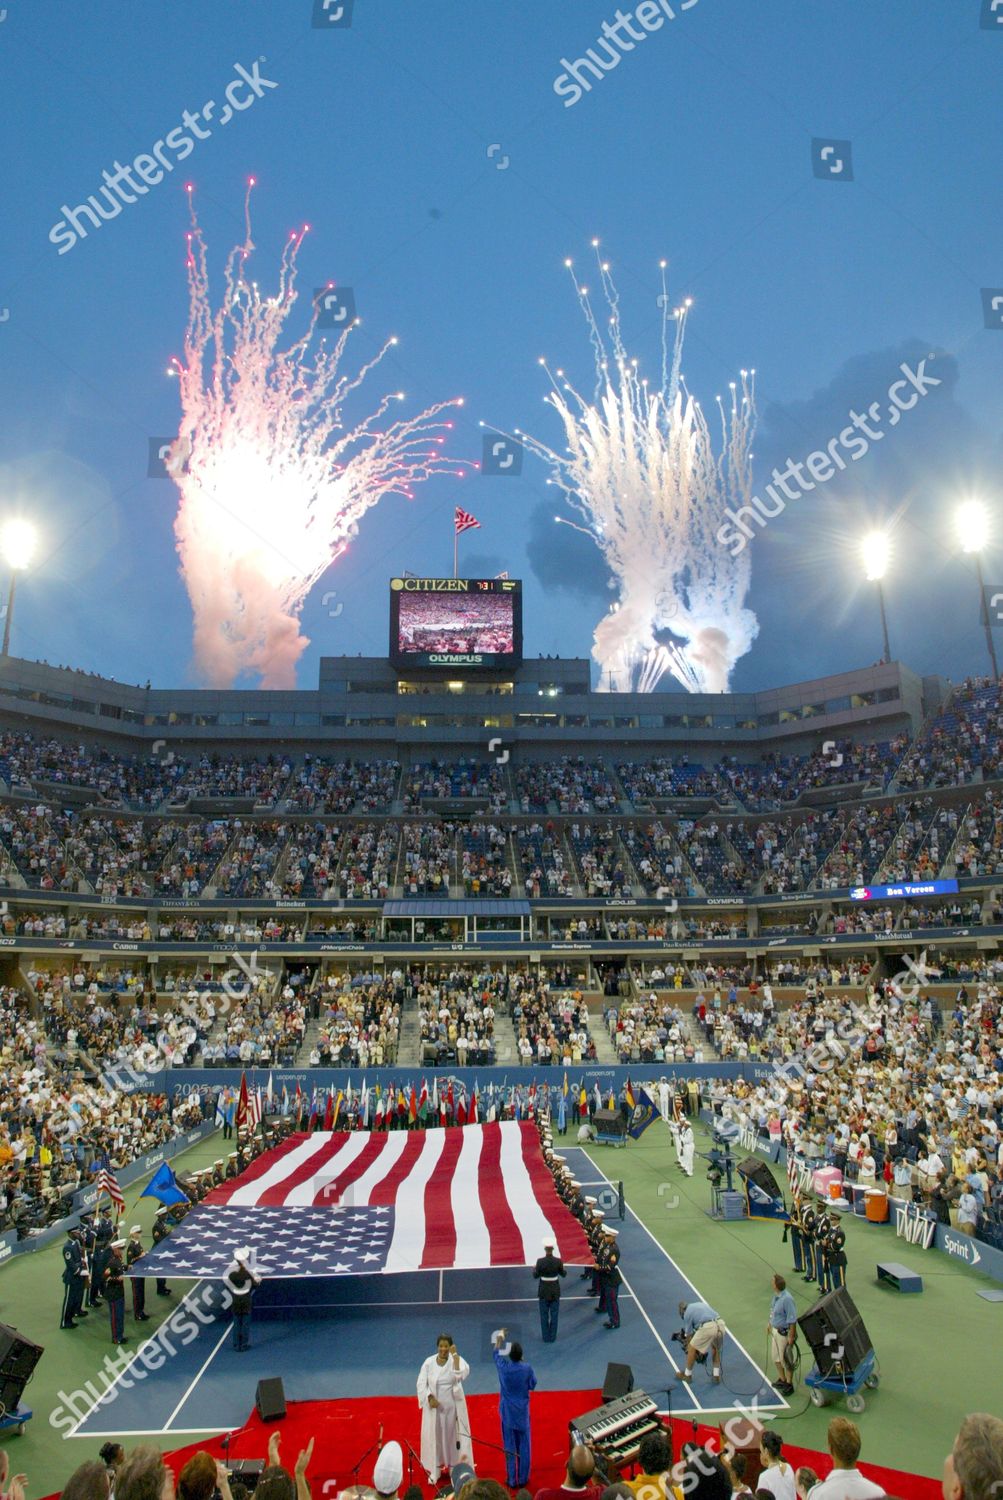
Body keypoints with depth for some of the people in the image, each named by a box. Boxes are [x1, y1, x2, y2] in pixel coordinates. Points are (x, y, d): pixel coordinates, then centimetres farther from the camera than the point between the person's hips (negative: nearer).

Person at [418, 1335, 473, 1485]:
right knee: (434, 1436, 9)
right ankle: (435, 1470, 25)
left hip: (452, 1406, -1)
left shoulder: (457, 1360, -13)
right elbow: (421, 1383, -6)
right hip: (434, 1406, 1)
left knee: (452, 1436, 8)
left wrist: (455, 1355, -32)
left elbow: (463, 1374, -32)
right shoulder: (429, 1362, -9)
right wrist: (430, 1398, -19)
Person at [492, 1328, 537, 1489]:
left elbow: (496, 1353, 5)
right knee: (523, 1446, 14)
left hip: (508, 1412, 0)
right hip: (522, 1412, 0)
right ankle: (522, 1478, 23)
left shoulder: (503, 1366, -16)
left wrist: (500, 1338, 23)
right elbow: (533, 1385, 1)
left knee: (509, 1446, 11)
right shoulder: (527, 1368, -18)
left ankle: (512, 1480, 19)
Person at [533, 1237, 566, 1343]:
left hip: (544, 1291, -1)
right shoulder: (558, 1261, -15)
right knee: (554, 1314, 14)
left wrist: (534, 1269, 15)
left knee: (544, 1315, 13)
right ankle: (552, 1337, 20)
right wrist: (563, 1269, 21)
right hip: (555, 1291, 1)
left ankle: (545, 1337, 20)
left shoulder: (540, 1261, -18)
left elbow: (536, 1276, -6)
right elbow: (563, 1274, -1)